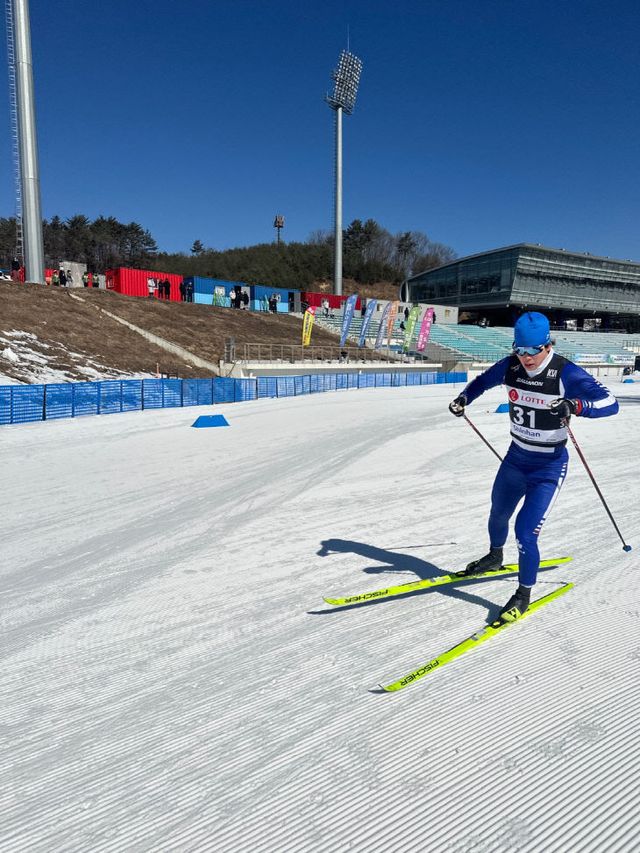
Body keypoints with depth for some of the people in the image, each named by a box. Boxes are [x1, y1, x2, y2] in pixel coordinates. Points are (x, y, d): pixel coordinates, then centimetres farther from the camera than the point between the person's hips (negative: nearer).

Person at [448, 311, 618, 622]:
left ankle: (524, 594, 15)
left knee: (525, 533, -11)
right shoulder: (510, 366, -9)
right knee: (498, 516, 24)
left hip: (549, 467, -5)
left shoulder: (566, 373, -21)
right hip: (516, 457, 5)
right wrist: (463, 398, -6)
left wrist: (575, 405, -44)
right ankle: (494, 556, 56)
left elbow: (610, 403, -25)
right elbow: (484, 380, 12)